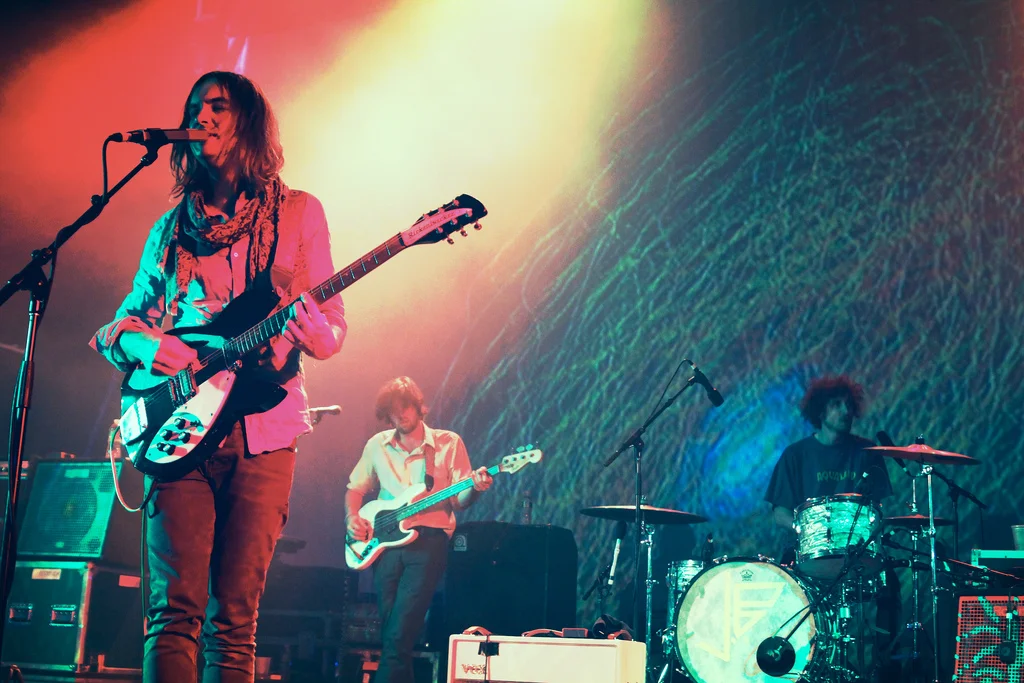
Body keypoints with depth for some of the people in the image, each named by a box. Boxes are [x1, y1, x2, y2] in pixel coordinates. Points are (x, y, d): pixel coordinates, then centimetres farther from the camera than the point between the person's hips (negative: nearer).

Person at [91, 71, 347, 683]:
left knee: (234, 620, -3)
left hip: (262, 431, -2)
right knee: (176, 609, -9)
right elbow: (123, 321, 19)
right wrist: (140, 343, -5)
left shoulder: (297, 213, 10)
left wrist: (306, 321, -17)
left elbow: (334, 332, 7)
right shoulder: (171, 229, 18)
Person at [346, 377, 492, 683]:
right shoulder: (377, 445, 13)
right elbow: (355, 488, 22)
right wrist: (352, 517, 2)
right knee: (390, 632, 1)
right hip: (385, 542, 4)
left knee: (400, 633, -16)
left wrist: (474, 489, -21)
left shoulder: (449, 443, 4)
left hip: (429, 540, -3)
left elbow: (458, 501, 1)